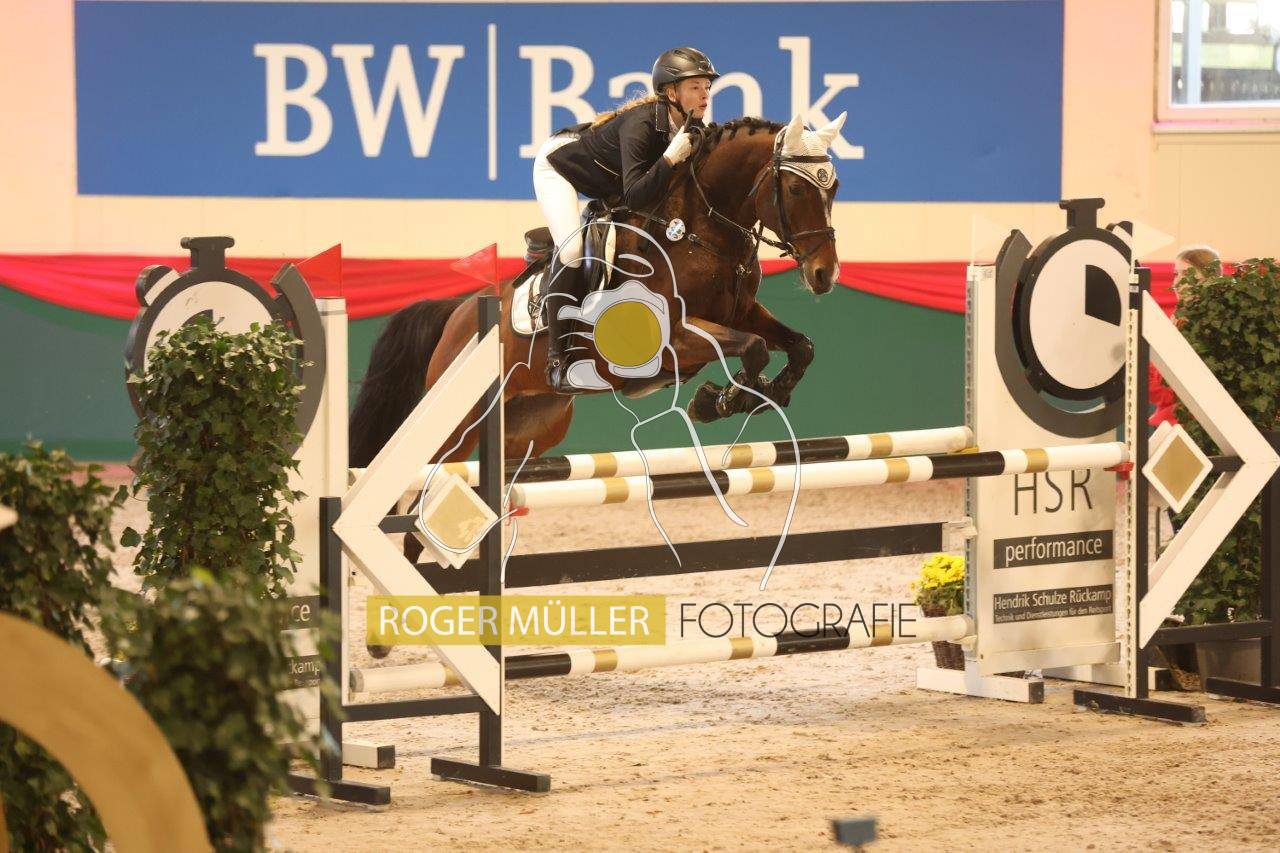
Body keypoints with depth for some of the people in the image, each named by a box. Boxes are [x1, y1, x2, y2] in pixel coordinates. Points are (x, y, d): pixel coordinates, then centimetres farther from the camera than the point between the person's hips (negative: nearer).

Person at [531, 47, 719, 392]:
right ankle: (557, 358, -19)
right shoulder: (641, 124, -38)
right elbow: (634, 197, -44)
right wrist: (670, 158, -50)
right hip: (559, 165, -9)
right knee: (573, 250, -24)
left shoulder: (692, 128, -16)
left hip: (608, 185, 9)